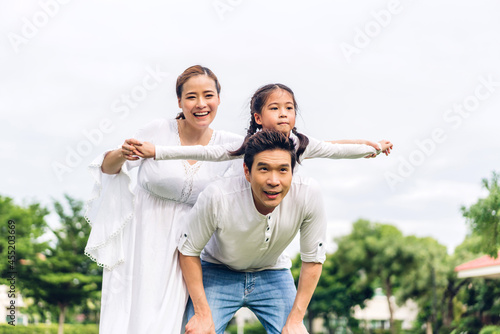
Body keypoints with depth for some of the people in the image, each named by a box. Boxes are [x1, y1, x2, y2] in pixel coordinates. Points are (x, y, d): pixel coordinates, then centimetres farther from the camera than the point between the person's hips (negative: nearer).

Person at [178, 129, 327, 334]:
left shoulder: (308, 194, -29)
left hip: (273, 274, 2)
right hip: (218, 273, -2)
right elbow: (188, 251, -15)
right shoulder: (217, 197, -33)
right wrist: (202, 314, -17)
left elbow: (313, 259, -13)